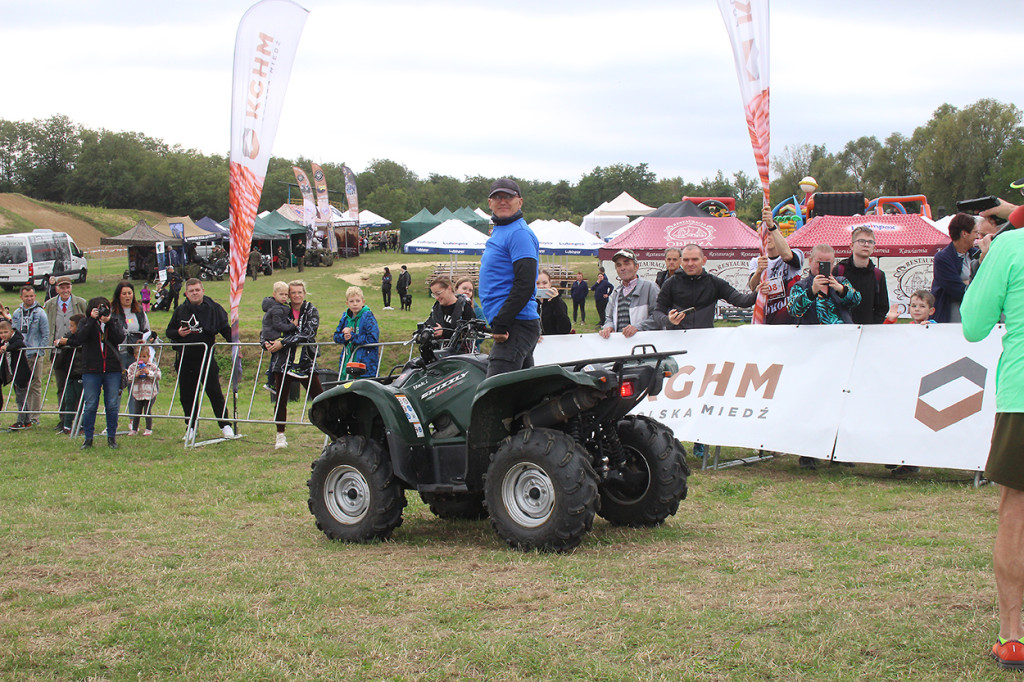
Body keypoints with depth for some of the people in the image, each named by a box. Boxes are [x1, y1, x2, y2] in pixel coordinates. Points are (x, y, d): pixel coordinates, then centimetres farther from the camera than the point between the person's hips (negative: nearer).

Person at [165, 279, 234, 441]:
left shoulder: (213, 308, -1)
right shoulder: (180, 311, 6)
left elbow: (225, 329, 1)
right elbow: (169, 332, 13)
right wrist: (178, 333, -9)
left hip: (207, 358, -3)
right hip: (185, 359, 3)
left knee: (214, 392, -2)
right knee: (187, 395, 7)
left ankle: (225, 425, 6)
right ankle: (191, 428, 17)